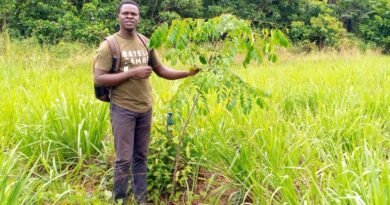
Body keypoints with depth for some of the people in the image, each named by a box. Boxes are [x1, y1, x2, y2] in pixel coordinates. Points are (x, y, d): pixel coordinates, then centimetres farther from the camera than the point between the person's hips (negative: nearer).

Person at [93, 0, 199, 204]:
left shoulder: (146, 43, 8)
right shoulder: (109, 45, -9)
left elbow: (161, 70, 13)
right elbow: (99, 79, -15)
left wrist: (187, 73, 0)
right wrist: (132, 73, -20)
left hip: (145, 108, 5)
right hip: (122, 109, -5)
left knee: (141, 157, 13)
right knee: (124, 159, -2)